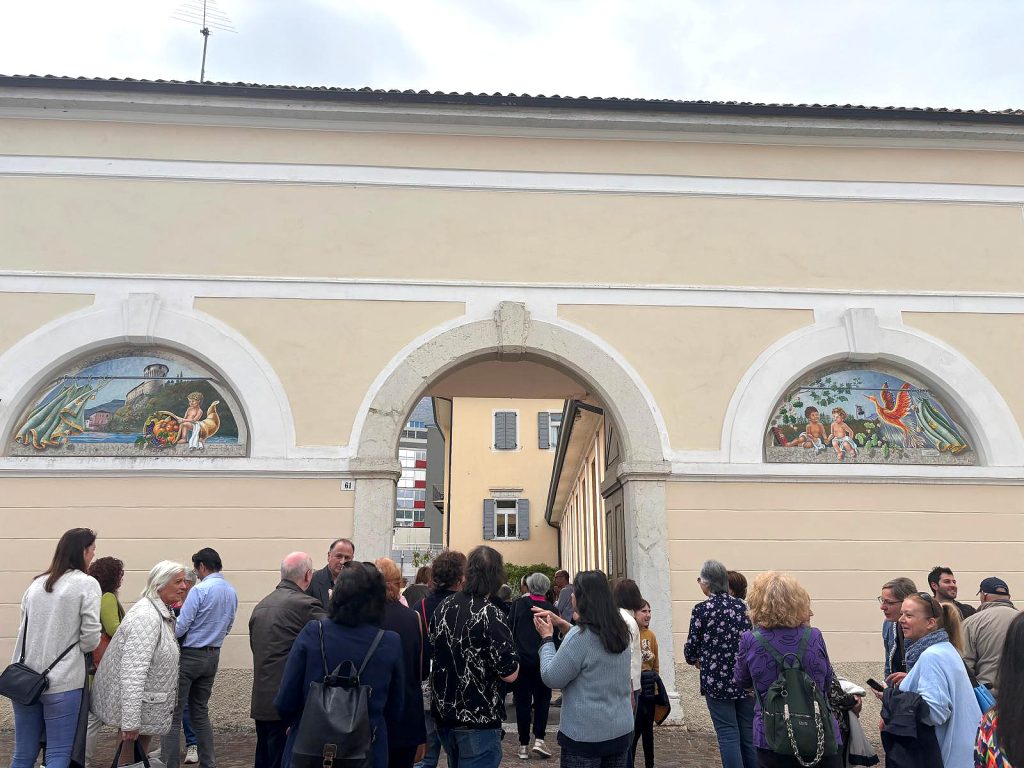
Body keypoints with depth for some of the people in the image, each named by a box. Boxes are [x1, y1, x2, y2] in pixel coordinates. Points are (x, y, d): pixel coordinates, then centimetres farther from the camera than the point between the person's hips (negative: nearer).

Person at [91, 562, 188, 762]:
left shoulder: (163, 614, 11)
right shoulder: (146, 616, -22)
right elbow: (133, 671, -27)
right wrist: (130, 721, -29)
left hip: (148, 706, 10)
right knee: (131, 760, -1)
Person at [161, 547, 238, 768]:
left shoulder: (200, 590, -17)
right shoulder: (232, 592, 6)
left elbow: (180, 627, -17)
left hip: (190, 655, -7)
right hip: (213, 656, 7)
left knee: (173, 715, 0)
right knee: (200, 712, 18)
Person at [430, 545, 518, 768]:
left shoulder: (444, 607, 1)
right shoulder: (489, 614, -20)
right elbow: (510, 674, -20)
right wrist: (512, 658, 0)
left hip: (445, 713, 7)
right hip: (478, 720, -7)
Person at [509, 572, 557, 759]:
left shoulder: (518, 604, -7)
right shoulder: (550, 608, -5)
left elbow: (509, 629, -6)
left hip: (521, 659, 0)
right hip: (542, 660, 0)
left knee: (522, 701, 8)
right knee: (542, 699, 13)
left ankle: (524, 745, 11)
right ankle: (538, 739, 2)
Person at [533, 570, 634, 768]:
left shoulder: (579, 636, -21)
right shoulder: (620, 632, 1)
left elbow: (551, 678, -13)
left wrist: (547, 638, -3)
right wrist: (563, 625, 11)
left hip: (585, 735, -7)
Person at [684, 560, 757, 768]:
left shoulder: (702, 609, -10)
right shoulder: (741, 606, 2)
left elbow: (692, 645, -7)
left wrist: (694, 660, 14)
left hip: (717, 681, -4)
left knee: (728, 735, 3)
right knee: (749, 733, 13)